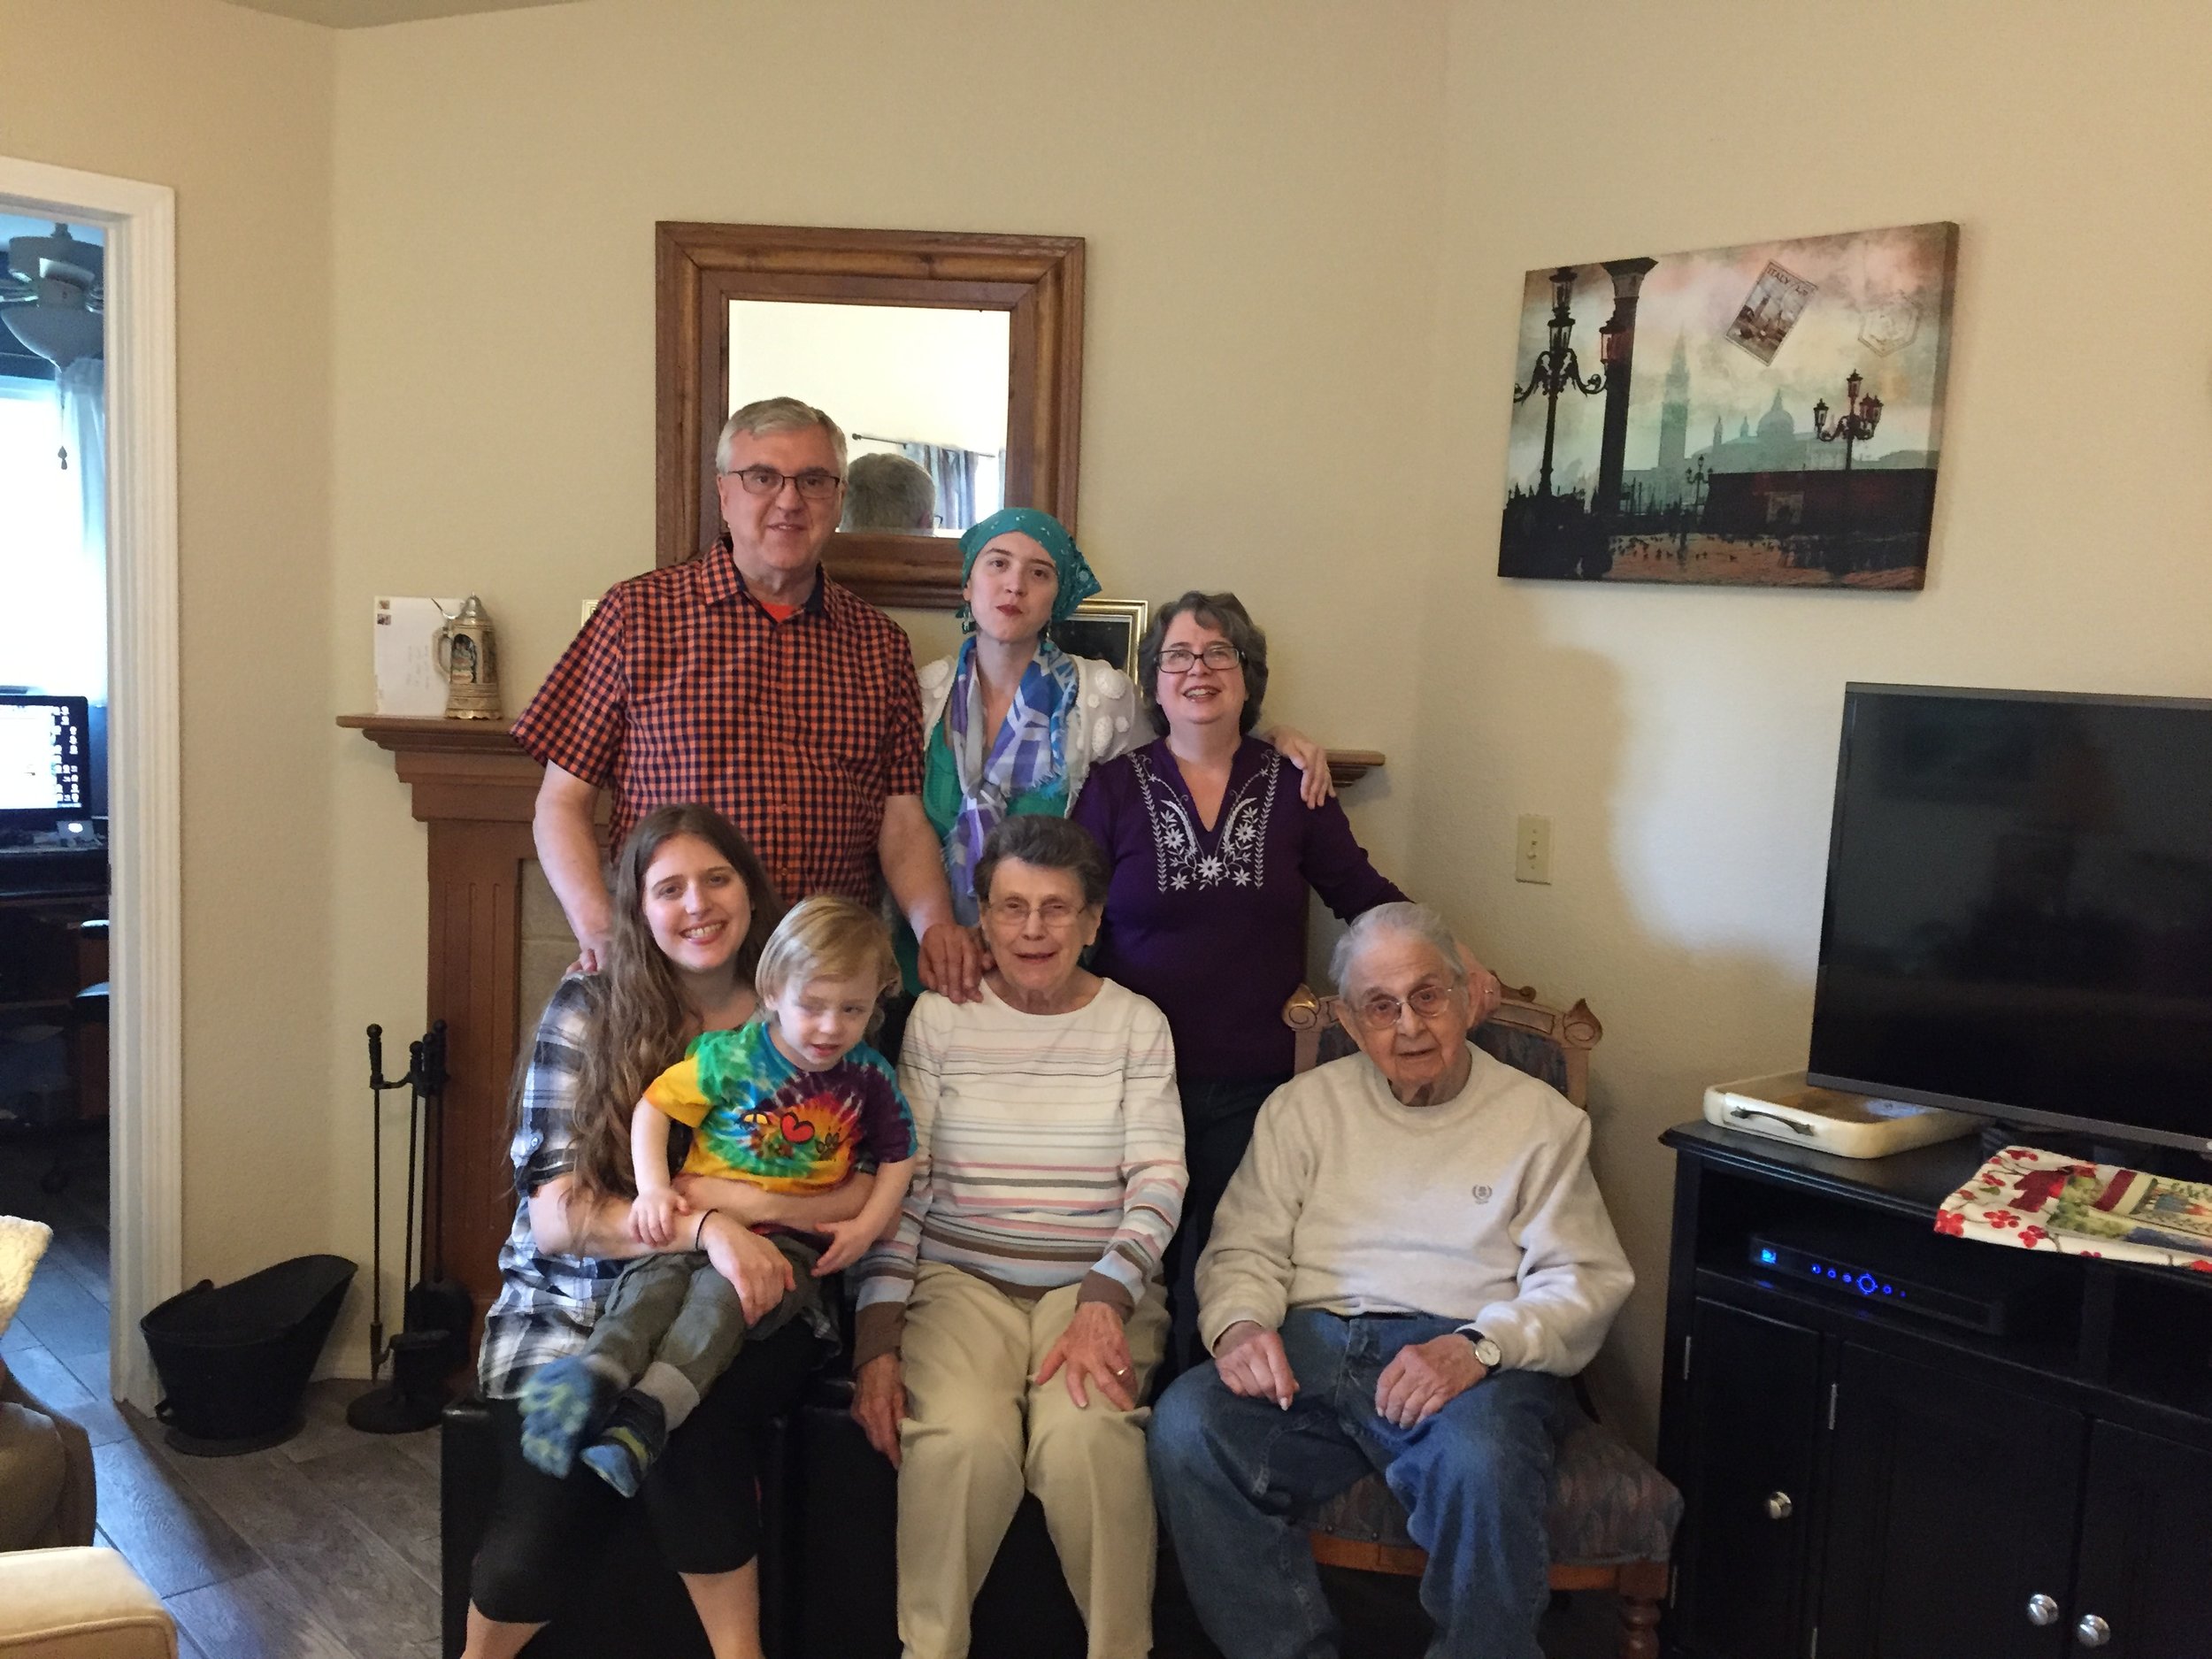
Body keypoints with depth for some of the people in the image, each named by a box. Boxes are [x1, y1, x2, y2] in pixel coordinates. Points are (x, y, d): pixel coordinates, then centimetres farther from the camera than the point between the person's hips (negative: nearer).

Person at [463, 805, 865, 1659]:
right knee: (533, 1554, -21)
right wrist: (705, 1226, -24)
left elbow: (874, 1192, -1)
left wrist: (750, 1203, -19)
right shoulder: (587, 1009, -1)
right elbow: (555, 1218, -9)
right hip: (569, 1309, 0)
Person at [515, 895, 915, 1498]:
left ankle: (647, 1414, -48)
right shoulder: (731, 1057, -1)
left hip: (793, 1238, -1)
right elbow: (652, 1108, 3)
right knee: (652, 1279, -30)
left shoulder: (869, 1076, 4)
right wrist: (653, 1188, -10)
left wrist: (866, 1225, 0)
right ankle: (597, 1374, -52)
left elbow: (896, 1156, 14)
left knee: (722, 1294, -32)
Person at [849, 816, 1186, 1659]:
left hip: (1099, 1283, 0)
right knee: (959, 1439, -29)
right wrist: (877, 1339, -7)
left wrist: (1106, 1299, -17)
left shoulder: (1136, 1024, 7)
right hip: (960, 1280, 0)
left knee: (1085, 1438, -30)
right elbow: (899, 1184, 3)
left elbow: (1158, 1180, 0)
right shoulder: (939, 1018, 6)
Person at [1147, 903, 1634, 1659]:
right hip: (1310, 1348, 3)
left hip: (1470, 1359, -2)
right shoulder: (1304, 1106, 19)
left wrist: (1479, 1346, -17)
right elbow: (1246, 1250, 14)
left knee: (1481, 1461, -36)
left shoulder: (1539, 1118, 12)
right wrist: (1240, 1325, -10)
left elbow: (1584, 1281, 2)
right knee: (1186, 1424, -26)